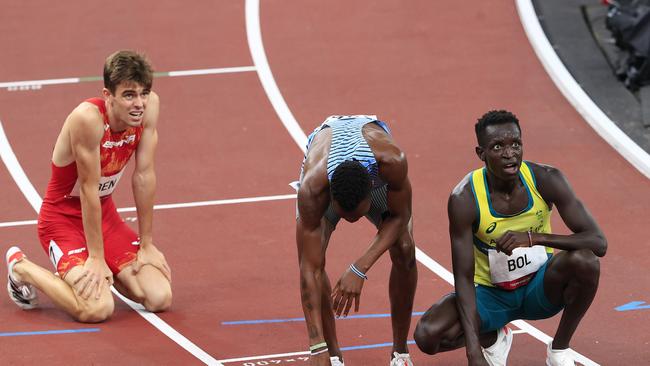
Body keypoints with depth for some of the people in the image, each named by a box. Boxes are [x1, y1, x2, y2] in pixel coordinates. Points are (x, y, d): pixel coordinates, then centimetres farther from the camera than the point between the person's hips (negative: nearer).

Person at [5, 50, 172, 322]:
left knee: (160, 299, -7)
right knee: (97, 309, -25)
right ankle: (21, 267, 4)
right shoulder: (88, 118, -31)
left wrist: (146, 244, -1)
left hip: (104, 213, 7)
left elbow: (144, 175, -5)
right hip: (63, 217, -7)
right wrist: (96, 257, -20)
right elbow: (89, 188, -25)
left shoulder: (149, 106, -13)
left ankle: (84, 271, 23)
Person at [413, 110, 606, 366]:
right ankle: (493, 339, 8)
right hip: (491, 294, -1)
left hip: (540, 287, 1)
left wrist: (533, 237, -38)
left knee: (584, 261, -32)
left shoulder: (545, 180, -18)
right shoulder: (464, 199, -23)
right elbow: (464, 278, -23)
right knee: (427, 335, -28)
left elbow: (598, 243, -23)